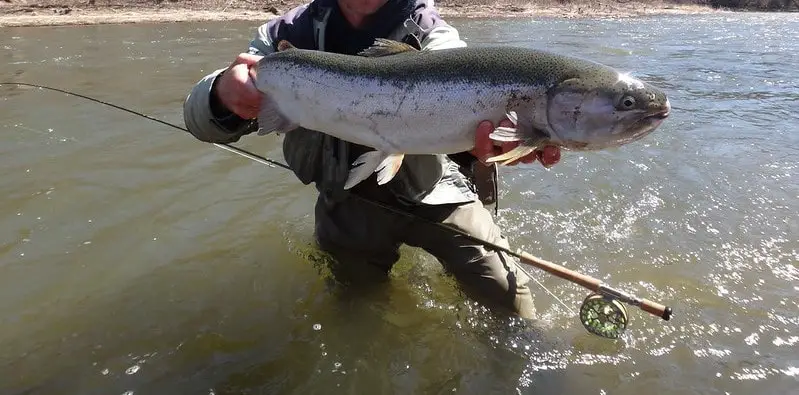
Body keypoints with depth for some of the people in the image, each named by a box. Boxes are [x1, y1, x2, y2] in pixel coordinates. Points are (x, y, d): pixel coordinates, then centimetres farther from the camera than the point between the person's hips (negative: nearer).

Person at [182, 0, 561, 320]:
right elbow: (201, 116, -16)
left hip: (435, 194, -1)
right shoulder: (290, 33, -11)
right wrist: (224, 94, -43)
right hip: (346, 204, 2)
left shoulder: (429, 33, -16)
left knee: (505, 292, 0)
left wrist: (487, 132, -63)